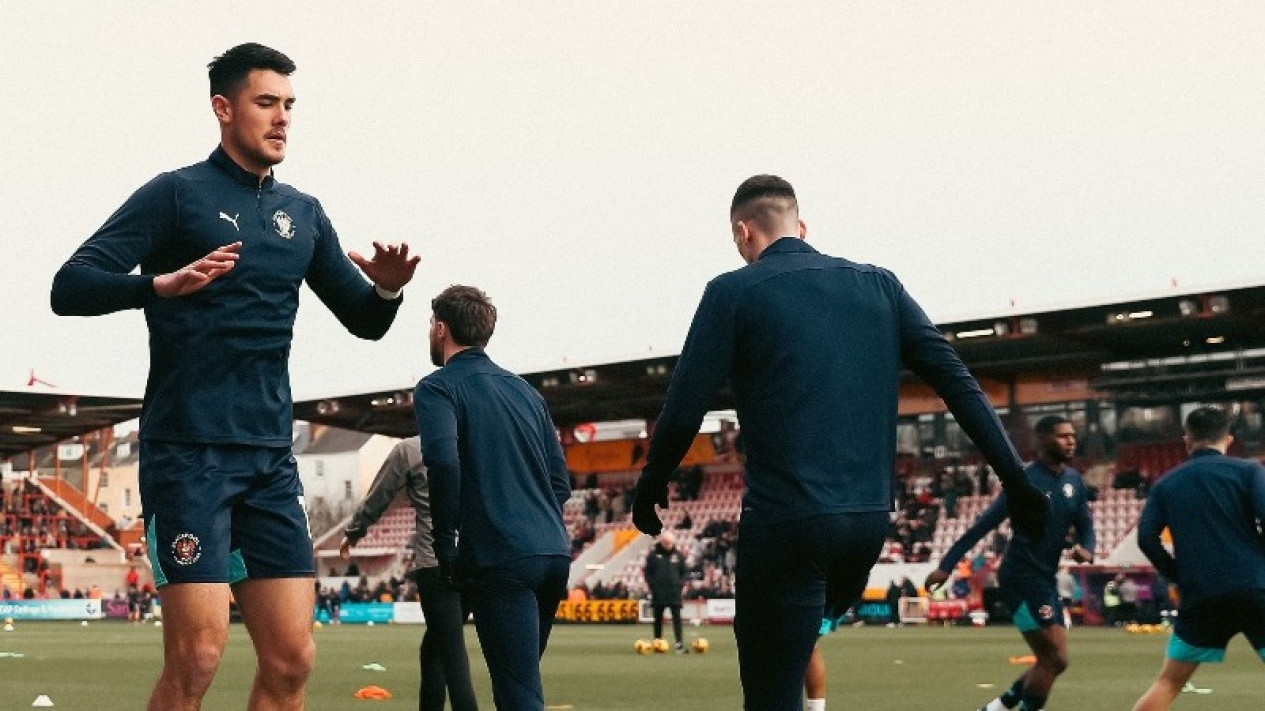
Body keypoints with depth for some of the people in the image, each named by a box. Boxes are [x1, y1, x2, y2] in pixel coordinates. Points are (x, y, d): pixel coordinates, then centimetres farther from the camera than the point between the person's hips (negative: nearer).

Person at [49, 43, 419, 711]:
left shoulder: (303, 213, 15)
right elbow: (70, 287, -10)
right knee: (197, 656, -12)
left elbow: (363, 320, 20)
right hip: (188, 453, -6)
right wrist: (162, 284, -29)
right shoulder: (177, 193, -2)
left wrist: (388, 288, -4)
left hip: (271, 458, 6)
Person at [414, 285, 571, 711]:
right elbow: (560, 480, 20)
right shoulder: (524, 390, 22)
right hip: (554, 555, 7)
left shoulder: (438, 388, 0)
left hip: (499, 561, -7)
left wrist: (446, 545, -10)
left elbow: (442, 460, -19)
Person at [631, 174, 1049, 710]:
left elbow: (684, 410, -5)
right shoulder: (879, 284, 11)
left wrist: (650, 488, 12)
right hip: (871, 520, 5)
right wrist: (1015, 479, 6)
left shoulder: (733, 292, -2)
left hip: (785, 523, -5)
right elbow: (957, 382, 6)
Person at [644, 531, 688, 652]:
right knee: (658, 619, 6)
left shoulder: (678, 555, 7)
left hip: (674, 592, 0)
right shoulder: (653, 554, 2)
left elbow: (683, 572, 12)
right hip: (658, 593, 0)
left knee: (677, 618, -7)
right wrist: (651, 586, -5)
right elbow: (648, 572, 5)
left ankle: (680, 644, -11)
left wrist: (680, 584, -2)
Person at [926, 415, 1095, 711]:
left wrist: (1086, 549, -12)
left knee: (1051, 661, 11)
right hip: (1023, 579, -8)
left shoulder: (1073, 480, 7)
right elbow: (984, 524, -17)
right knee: (1055, 659, -10)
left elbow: (1084, 523, 12)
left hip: (1046, 580, 8)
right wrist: (946, 565, -20)